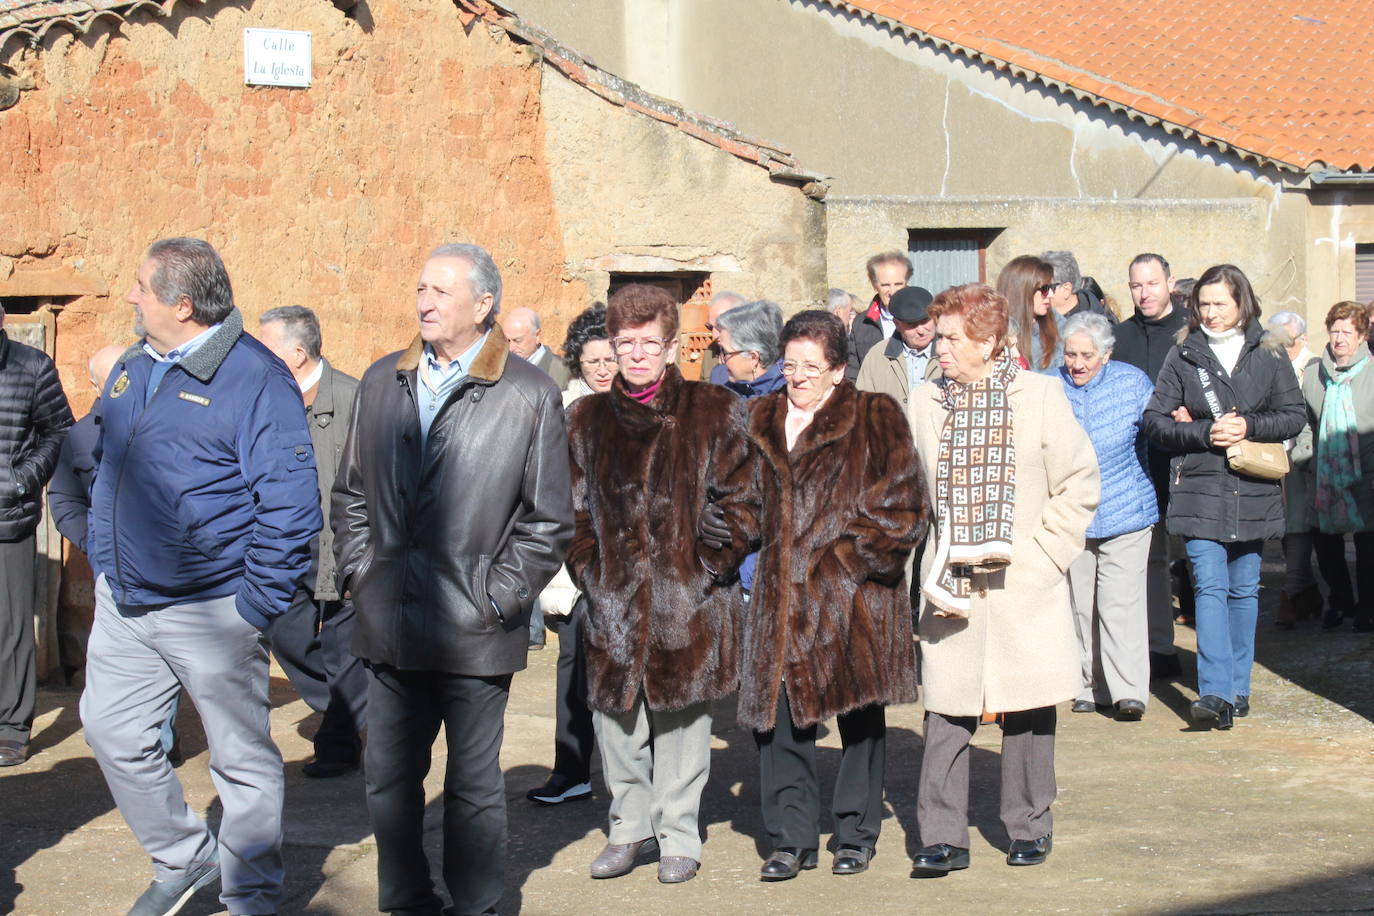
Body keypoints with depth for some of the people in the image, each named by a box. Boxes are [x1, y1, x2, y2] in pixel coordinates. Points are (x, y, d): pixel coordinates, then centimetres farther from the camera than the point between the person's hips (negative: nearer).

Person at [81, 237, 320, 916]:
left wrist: (257, 605, -18)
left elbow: (289, 502, -16)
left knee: (242, 758, 5)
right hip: (122, 602, 7)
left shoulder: (255, 378, -14)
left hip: (208, 611, -7)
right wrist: (103, 561, 17)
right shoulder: (133, 368, 10)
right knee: (112, 731, 12)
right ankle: (181, 859, 31)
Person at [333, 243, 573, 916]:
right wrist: (358, 573, 6)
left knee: (474, 784, 6)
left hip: (475, 632, -4)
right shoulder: (382, 382, 10)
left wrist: (499, 597, -8)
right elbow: (350, 493, 16)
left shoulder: (529, 394, -4)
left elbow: (549, 518, -4)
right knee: (389, 778, 12)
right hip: (389, 628, 4)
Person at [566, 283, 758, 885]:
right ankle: (630, 826, 25)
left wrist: (710, 564, -10)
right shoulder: (589, 419, 9)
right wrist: (588, 569, 0)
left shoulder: (714, 413, 0)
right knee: (615, 716, 7)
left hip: (689, 596, -3)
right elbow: (574, 505, 12)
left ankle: (677, 835, 19)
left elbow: (740, 500, -1)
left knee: (683, 718, 5)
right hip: (613, 601, 3)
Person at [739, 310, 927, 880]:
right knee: (779, 712, 1)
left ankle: (856, 834, 19)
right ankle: (792, 839, 10)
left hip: (855, 593, -4)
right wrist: (773, 558, 7)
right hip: (781, 593, 4)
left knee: (860, 717, 6)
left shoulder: (875, 420, -1)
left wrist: (842, 560, -9)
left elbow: (900, 510, -6)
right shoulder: (762, 422, 13)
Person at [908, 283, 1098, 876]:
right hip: (953, 585, 1)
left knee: (1028, 710, 6)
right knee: (946, 711, -3)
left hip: (1024, 585, -1)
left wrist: (1041, 553, -6)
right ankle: (943, 837, 3)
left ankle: (1029, 827, 21)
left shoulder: (1040, 395, -2)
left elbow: (1079, 485, 1)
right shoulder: (925, 404, 4)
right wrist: (934, 571, 0)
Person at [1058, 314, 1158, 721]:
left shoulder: (1133, 383, 0)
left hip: (1125, 513, -2)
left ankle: (1128, 691, -6)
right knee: (1079, 603, 7)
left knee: (1121, 601, -8)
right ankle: (1091, 687, 17)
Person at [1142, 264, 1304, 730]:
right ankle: (1215, 692, -19)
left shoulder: (1269, 354, 6)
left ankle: (1237, 688, 20)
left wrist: (1249, 426, -12)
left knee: (1243, 590, 10)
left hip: (1253, 492, 2)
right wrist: (1204, 433, -13)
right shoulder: (1183, 355, 4)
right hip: (1199, 489, -2)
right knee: (1210, 586, -12)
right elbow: (1155, 419, 1)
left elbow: (1293, 416, 5)